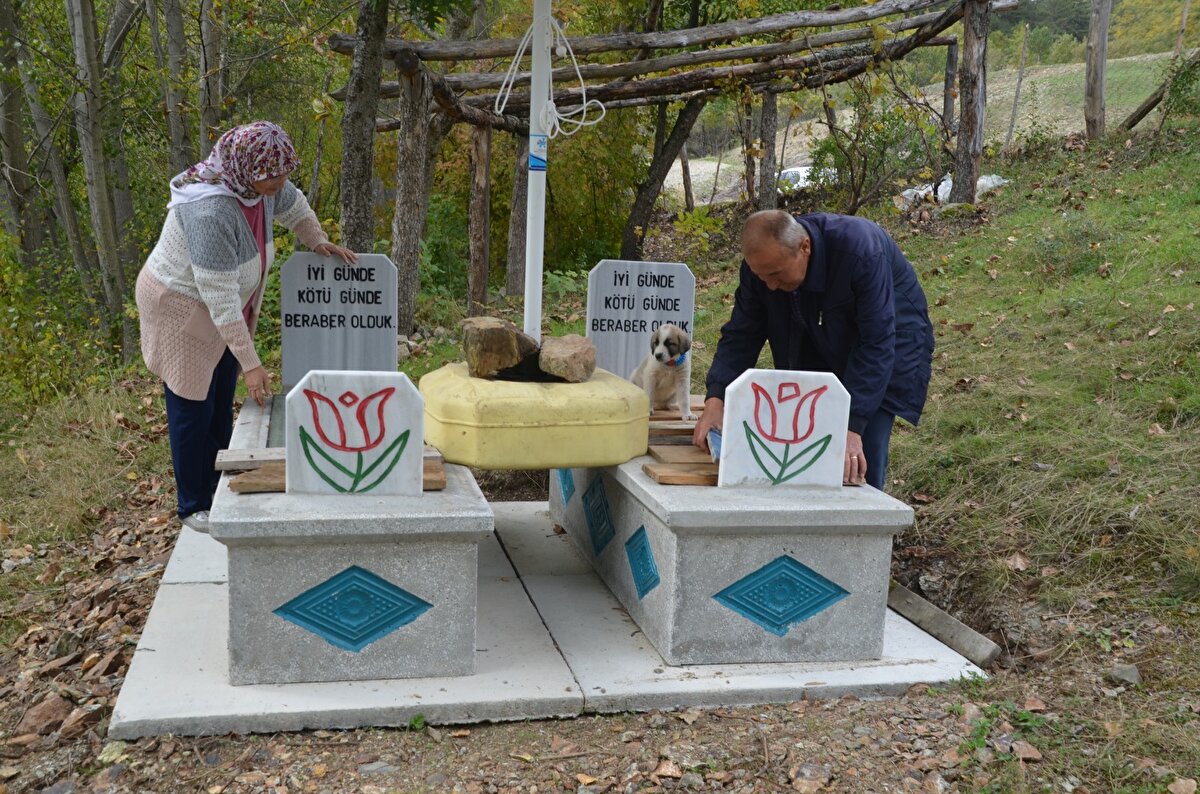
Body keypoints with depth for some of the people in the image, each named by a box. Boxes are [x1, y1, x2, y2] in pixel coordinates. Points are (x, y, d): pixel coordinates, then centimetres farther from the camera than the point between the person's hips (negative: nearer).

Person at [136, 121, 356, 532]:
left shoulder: (263, 182, -13)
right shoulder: (211, 212, -36)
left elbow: (293, 206, 14)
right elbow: (220, 298, -34)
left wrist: (318, 242, 0)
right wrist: (250, 363, -30)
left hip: (227, 307, 8)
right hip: (182, 309, -8)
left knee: (221, 407, 15)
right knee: (193, 409, 3)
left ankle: (219, 493, 28)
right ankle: (193, 507, 18)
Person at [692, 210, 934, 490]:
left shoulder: (861, 252, -35)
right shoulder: (761, 262, -19)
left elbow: (877, 345, -35)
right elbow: (741, 336, -14)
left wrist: (852, 426, -40)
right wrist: (715, 400, -28)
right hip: (823, 347, 5)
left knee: (857, 467, -14)